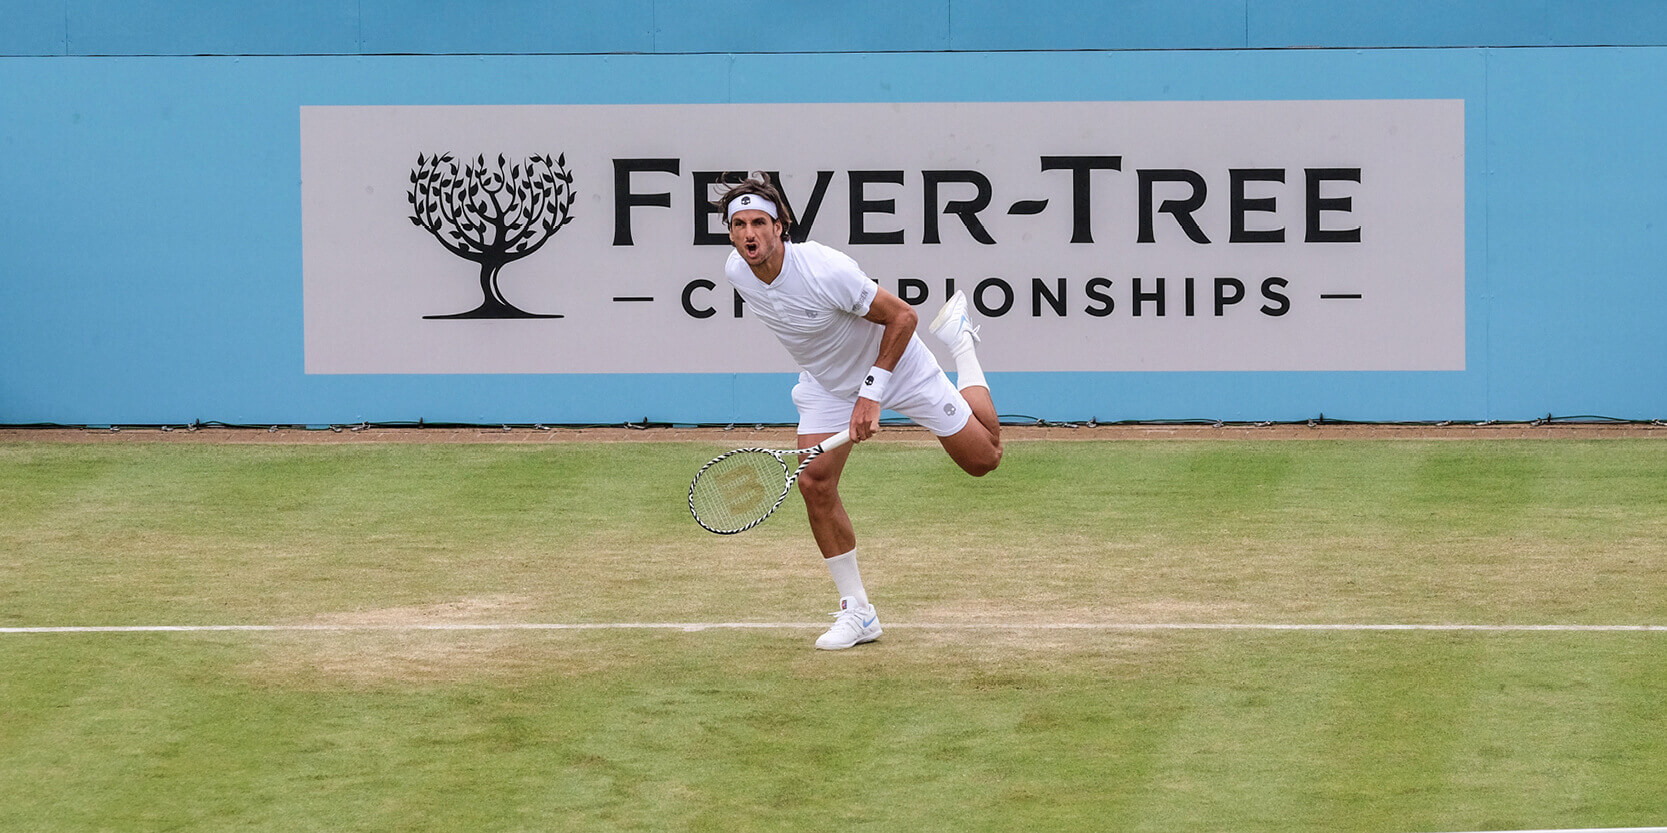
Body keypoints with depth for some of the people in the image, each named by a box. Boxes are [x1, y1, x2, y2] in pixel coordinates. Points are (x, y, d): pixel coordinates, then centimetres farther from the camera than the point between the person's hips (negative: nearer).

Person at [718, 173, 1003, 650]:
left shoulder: (825, 271, -37)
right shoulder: (737, 272, -17)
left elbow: (901, 316, -26)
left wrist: (872, 391, -28)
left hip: (894, 362, -5)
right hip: (827, 383, 5)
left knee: (983, 458, 5)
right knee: (815, 483, -14)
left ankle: (958, 338, 31)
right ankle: (857, 613, -1)